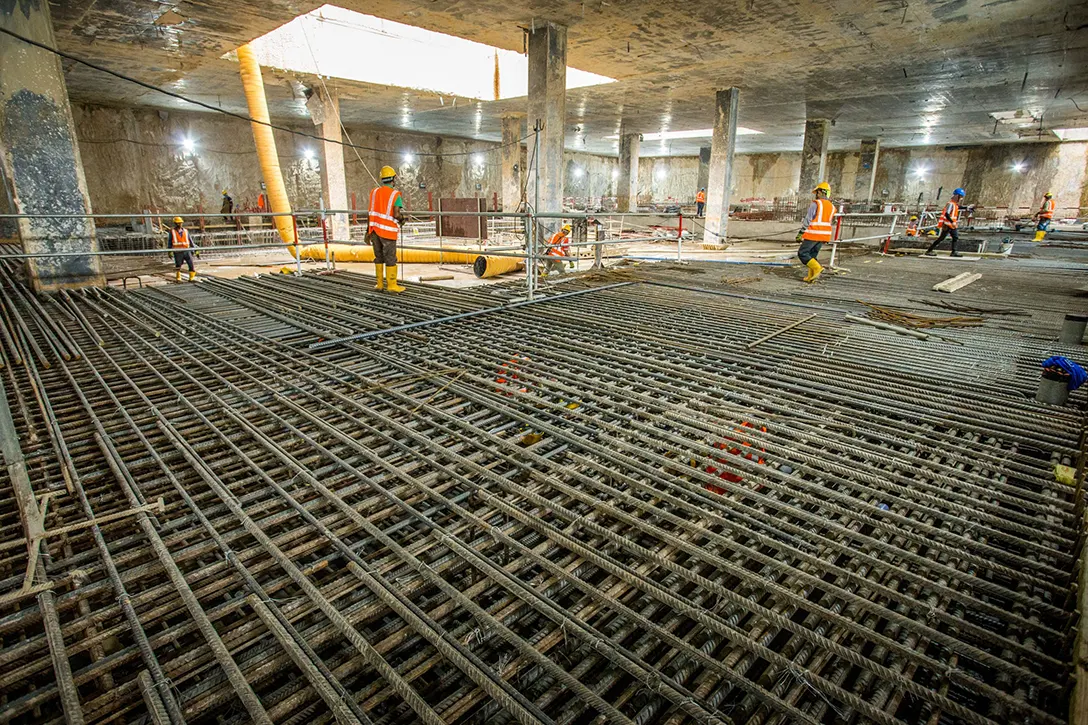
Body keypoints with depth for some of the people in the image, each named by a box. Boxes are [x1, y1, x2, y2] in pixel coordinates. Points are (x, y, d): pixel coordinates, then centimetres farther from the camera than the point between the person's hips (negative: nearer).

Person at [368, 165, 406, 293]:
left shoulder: (374, 191, 6)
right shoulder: (395, 195, -9)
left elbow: (370, 212, 5)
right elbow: (396, 214, -18)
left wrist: (368, 231, 10)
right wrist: (402, 219, 5)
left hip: (374, 229, 5)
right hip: (387, 231, -5)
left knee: (379, 257, 14)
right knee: (390, 258, 3)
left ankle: (379, 284, 19)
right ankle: (391, 285, 7)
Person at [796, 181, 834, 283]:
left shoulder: (815, 203, -9)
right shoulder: (831, 207, 13)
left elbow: (807, 220, -11)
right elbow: (829, 222, 14)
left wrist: (800, 234, -7)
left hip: (813, 234, -7)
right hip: (825, 234, 7)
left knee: (802, 253, -1)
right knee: (812, 255, 15)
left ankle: (817, 268, -15)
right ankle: (811, 277, 12)